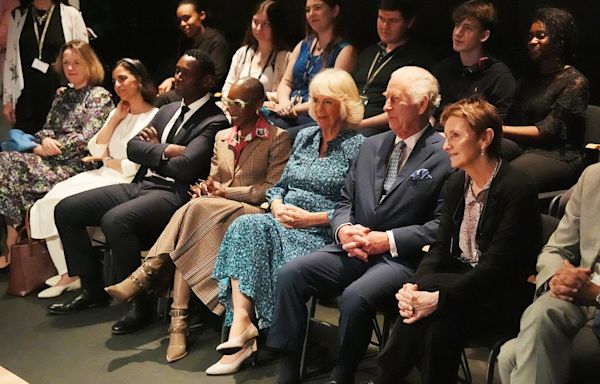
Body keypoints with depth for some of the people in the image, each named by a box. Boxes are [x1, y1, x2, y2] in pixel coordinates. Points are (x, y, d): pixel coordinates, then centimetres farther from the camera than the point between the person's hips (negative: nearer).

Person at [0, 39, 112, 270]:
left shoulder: (99, 96, 1)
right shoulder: (62, 95, 23)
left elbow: (86, 138, -10)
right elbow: (47, 128, 19)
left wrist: (48, 149, -11)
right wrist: (45, 139, -6)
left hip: (75, 165, -7)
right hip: (53, 161, 7)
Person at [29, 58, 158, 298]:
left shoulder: (154, 118, -8)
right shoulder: (118, 112, 19)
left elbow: (137, 166, -14)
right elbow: (95, 149, 10)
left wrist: (107, 160, 2)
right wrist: (115, 119, 3)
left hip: (126, 183, -8)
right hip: (104, 176, 8)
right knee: (48, 203, -9)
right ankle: (67, 273, -7)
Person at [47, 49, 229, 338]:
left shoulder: (214, 121, -7)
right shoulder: (168, 110, 20)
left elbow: (186, 166, -19)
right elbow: (133, 147, 12)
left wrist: (153, 152, 0)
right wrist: (164, 150, -7)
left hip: (172, 194, -9)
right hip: (140, 185, 9)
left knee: (114, 220, -35)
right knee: (65, 209, 2)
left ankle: (139, 303, -17)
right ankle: (93, 289, 13)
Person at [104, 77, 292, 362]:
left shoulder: (277, 139, 1)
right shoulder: (221, 137, 21)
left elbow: (273, 189, -7)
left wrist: (226, 191, -9)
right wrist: (206, 187, -5)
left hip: (253, 214, -5)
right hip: (211, 215, 5)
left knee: (198, 208, -33)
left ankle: (143, 277, -26)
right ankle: (178, 323, -33)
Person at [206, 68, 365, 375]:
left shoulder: (356, 146, -2)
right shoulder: (304, 137, 20)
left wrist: (310, 218, -15)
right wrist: (277, 206, -1)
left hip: (321, 234, -6)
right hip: (284, 223, 6)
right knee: (246, 226, -26)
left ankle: (243, 325, -20)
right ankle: (241, 322, -36)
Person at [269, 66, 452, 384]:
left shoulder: (444, 156, -5)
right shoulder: (371, 146, 16)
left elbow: (442, 224, -11)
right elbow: (345, 202, 18)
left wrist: (388, 240, -15)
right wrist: (343, 229, -4)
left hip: (402, 258, -6)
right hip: (354, 249, 6)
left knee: (356, 296, -32)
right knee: (290, 274, -14)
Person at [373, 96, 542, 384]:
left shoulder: (518, 189, -16)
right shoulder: (456, 183, 7)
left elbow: (497, 265, -22)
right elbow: (441, 247, 4)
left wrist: (439, 296, -31)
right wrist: (413, 286, -16)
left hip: (503, 296, -5)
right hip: (462, 281, 5)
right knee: (441, 327, -28)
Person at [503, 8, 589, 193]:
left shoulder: (574, 82, -2)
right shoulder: (531, 77, 24)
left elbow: (546, 132, -10)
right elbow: (512, 118, 15)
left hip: (558, 157, -6)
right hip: (525, 150, 6)